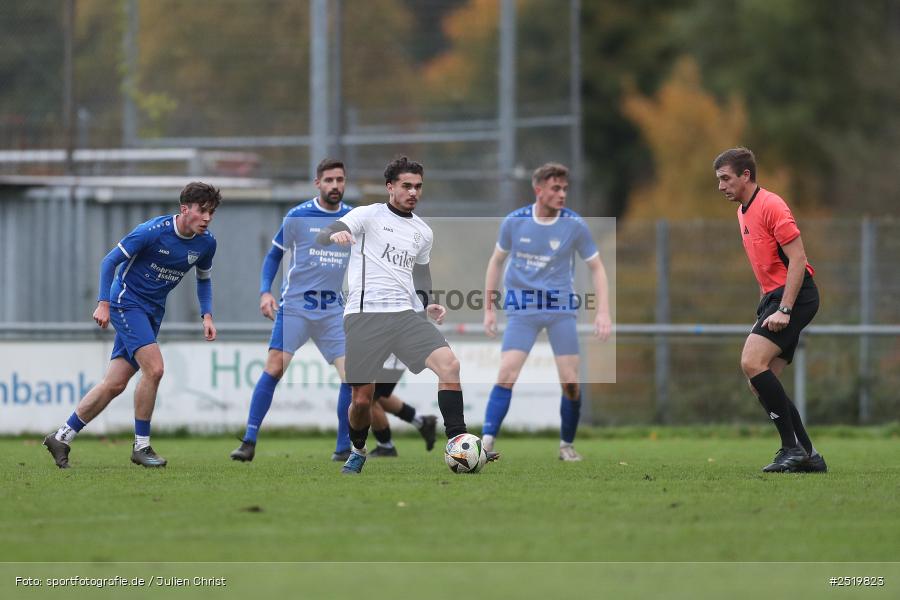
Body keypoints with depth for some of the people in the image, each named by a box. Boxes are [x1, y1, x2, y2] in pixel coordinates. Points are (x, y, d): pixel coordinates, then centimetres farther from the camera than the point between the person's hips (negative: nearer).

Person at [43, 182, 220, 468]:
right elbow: (109, 261, -13)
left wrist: (207, 315, 3)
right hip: (127, 301, -7)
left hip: (152, 312, 7)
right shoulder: (153, 231, -20)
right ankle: (141, 446, -9)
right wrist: (103, 303, -20)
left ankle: (61, 437, 13)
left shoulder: (206, 243, -1)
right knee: (154, 367, -21)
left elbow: (203, 279, 17)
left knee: (115, 384, 3)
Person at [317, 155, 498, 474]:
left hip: (406, 315, 4)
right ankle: (358, 452, 27)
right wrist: (335, 235, -36)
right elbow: (322, 237, -10)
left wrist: (426, 303, 11)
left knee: (449, 363, -20)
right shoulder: (368, 215, 2)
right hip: (364, 314, -4)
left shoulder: (423, 233, 18)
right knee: (362, 399, -4)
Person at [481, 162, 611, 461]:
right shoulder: (514, 221, -4)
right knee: (506, 376, -15)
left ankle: (567, 445, 17)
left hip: (561, 310, 1)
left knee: (571, 382, -3)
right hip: (522, 310, -1)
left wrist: (603, 312, -7)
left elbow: (596, 267, 3)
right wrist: (489, 308, 8)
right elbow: (496, 261, 10)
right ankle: (486, 444, -15)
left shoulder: (575, 225, -6)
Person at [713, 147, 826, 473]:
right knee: (760, 381, 3)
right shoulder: (743, 212, 18)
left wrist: (784, 310, -22)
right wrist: (764, 306, 20)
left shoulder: (770, 206, -12)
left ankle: (792, 448, -19)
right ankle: (807, 455, 6)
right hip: (774, 298, 10)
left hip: (795, 295, -10)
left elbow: (797, 258, -18)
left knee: (753, 363, -23)